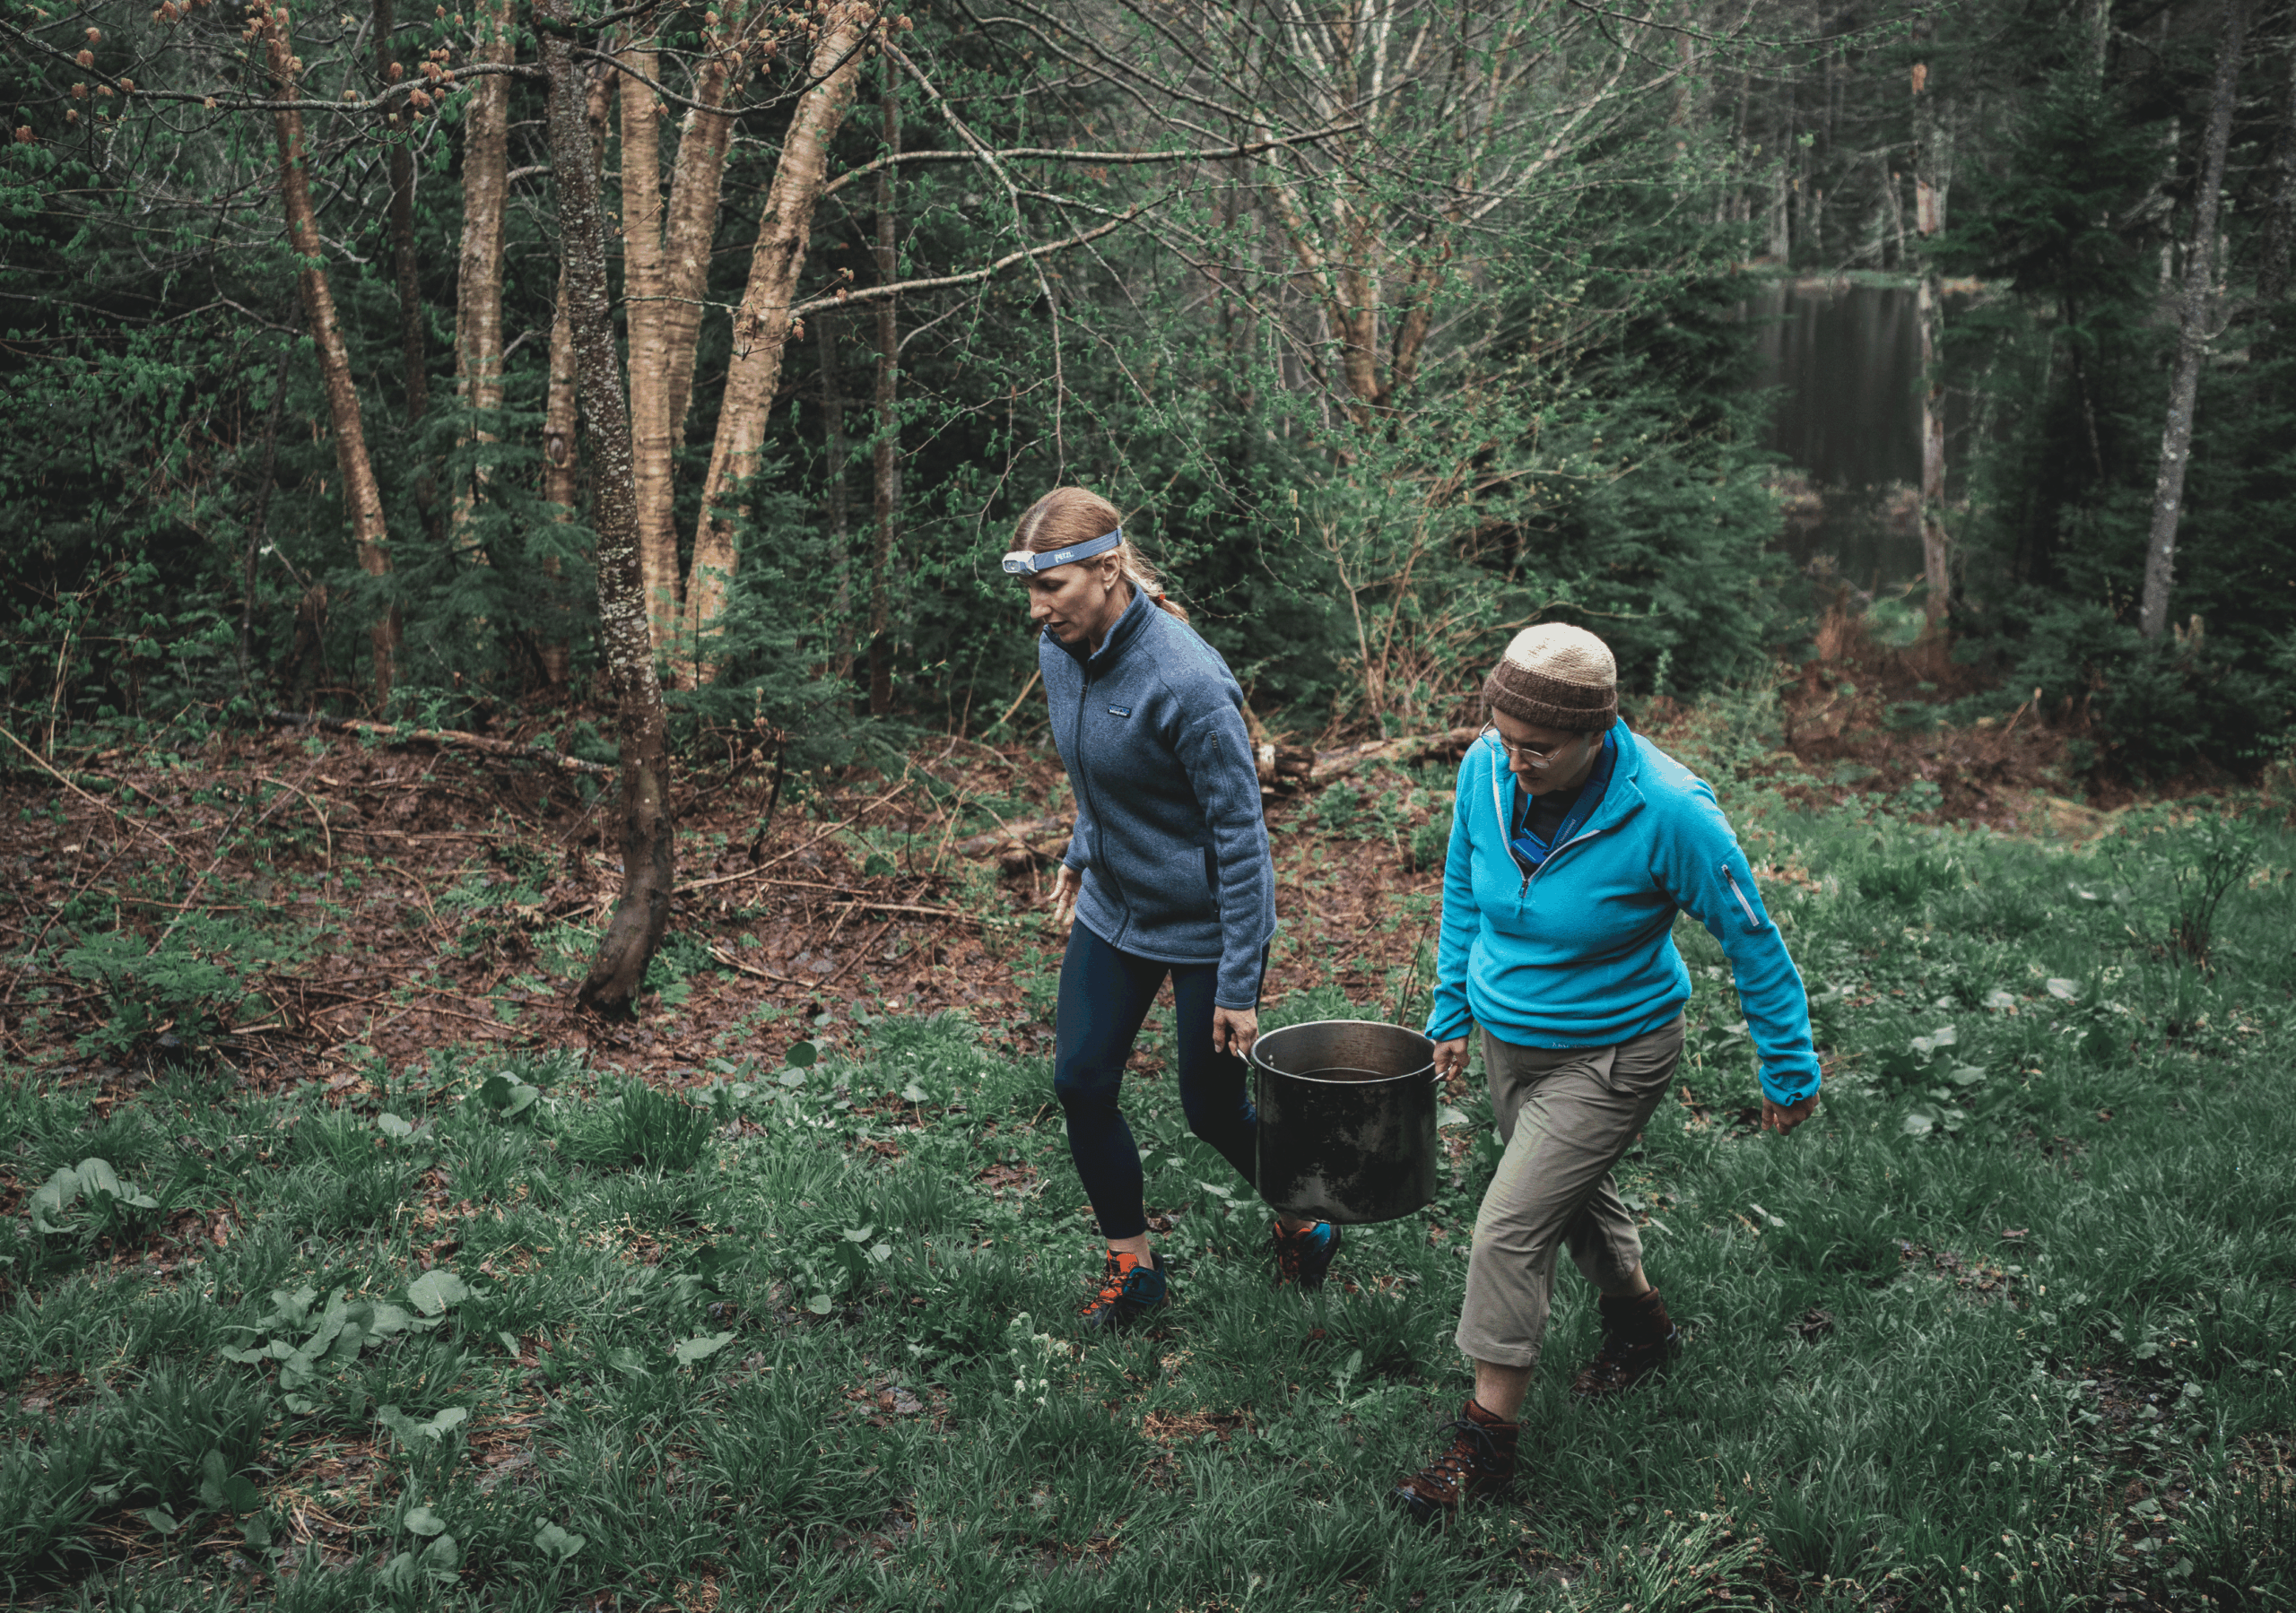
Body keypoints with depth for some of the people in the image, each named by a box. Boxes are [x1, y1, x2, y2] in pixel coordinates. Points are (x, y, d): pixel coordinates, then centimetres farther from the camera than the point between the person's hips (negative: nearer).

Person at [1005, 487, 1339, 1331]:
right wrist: (1079, 855, 22)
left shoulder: (1186, 681, -28)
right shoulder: (1060, 652, -5)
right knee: (1079, 1084, 5)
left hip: (1204, 927, -7)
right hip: (1112, 908, 7)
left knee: (1214, 1110, 7)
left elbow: (1241, 833, -23)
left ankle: (1305, 1224, 37)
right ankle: (1133, 1266, 25)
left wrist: (1238, 985, -21)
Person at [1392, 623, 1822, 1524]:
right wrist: (1450, 1011, 10)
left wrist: (1790, 1071, -6)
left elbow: (1752, 940, -16)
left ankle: (1485, 1443, 6)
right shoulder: (1486, 770, -15)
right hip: (1507, 1036, 6)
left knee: (1509, 1230, -10)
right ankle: (1640, 1326, 53)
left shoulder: (1667, 811, -29)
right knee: (1570, 1195, 24)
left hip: (1610, 1054, -6)